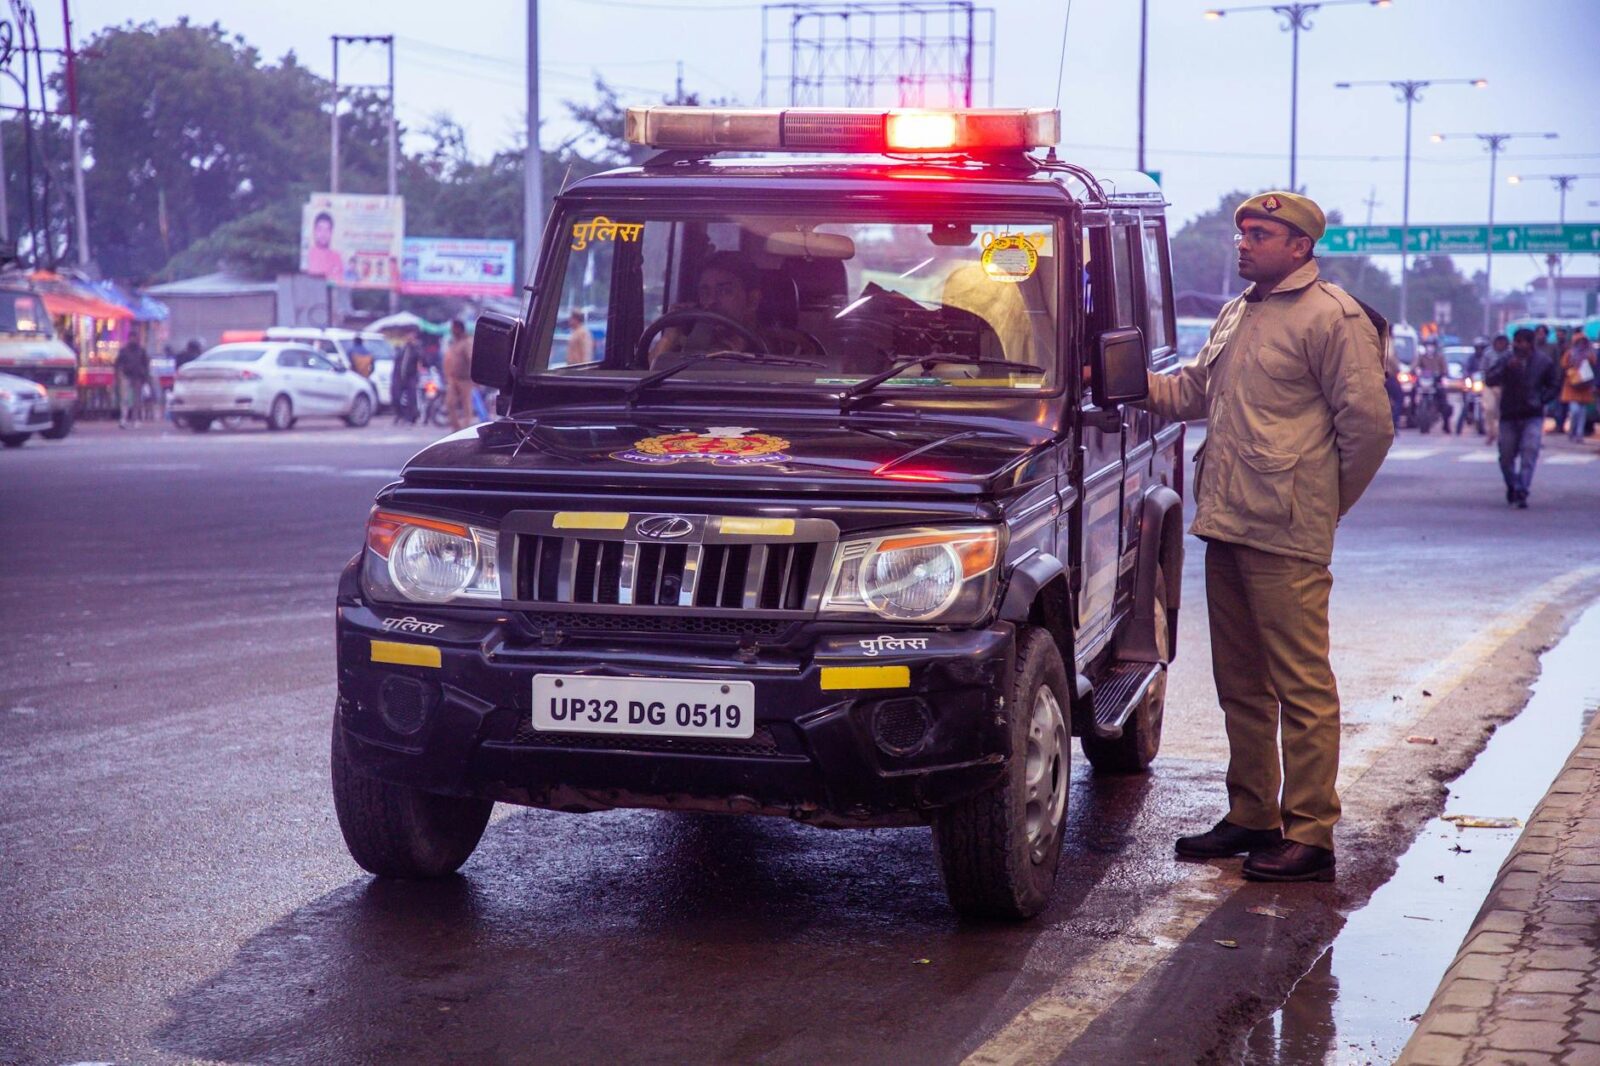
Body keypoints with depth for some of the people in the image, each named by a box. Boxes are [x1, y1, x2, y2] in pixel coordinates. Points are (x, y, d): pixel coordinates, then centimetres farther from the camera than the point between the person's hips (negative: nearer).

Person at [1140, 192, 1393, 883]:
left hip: (1287, 540, -9)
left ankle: (1309, 838, -3)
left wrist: (1323, 501, -1)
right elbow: (1192, 390, 26)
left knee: (1301, 688, -6)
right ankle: (1251, 817, 24)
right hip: (1226, 527, 9)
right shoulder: (1236, 314, 18)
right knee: (1240, 684, 14)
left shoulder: (1333, 319, -8)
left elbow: (1369, 424, -9)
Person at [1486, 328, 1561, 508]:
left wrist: (1541, 400, -3)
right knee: (1507, 456, 7)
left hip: (1533, 416, -1)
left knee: (1529, 453, -15)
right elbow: (1489, 380, -11)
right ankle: (1512, 487, 30)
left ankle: (1521, 493, -17)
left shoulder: (1544, 362, 1)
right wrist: (1506, 367, -24)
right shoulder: (1506, 360, 0)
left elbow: (1554, 385, 11)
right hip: (1509, 416, 1)